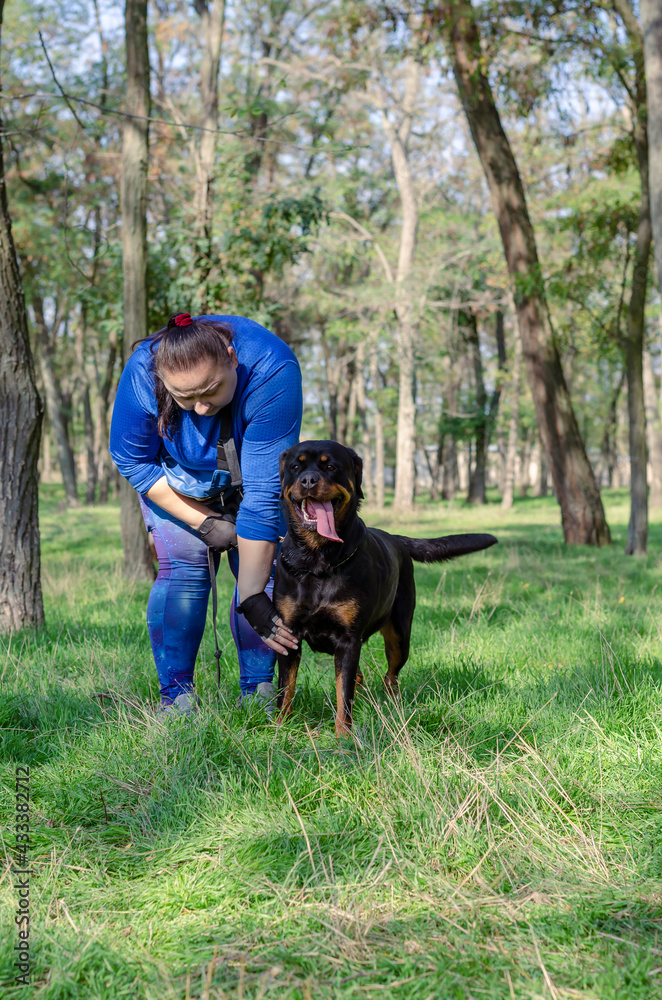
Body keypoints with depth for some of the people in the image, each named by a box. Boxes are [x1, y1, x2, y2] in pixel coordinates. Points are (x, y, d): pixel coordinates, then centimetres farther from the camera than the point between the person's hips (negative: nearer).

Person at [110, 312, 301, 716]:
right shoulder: (142, 377, -35)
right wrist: (204, 521, -21)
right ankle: (176, 696, -9)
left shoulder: (272, 370, -41)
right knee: (183, 568, -15)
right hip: (178, 478, 0)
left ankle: (258, 692, -3)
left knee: (262, 566, -13)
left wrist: (253, 597, -41)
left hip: (250, 469, 0)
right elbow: (134, 462, -16)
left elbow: (263, 491, -41)